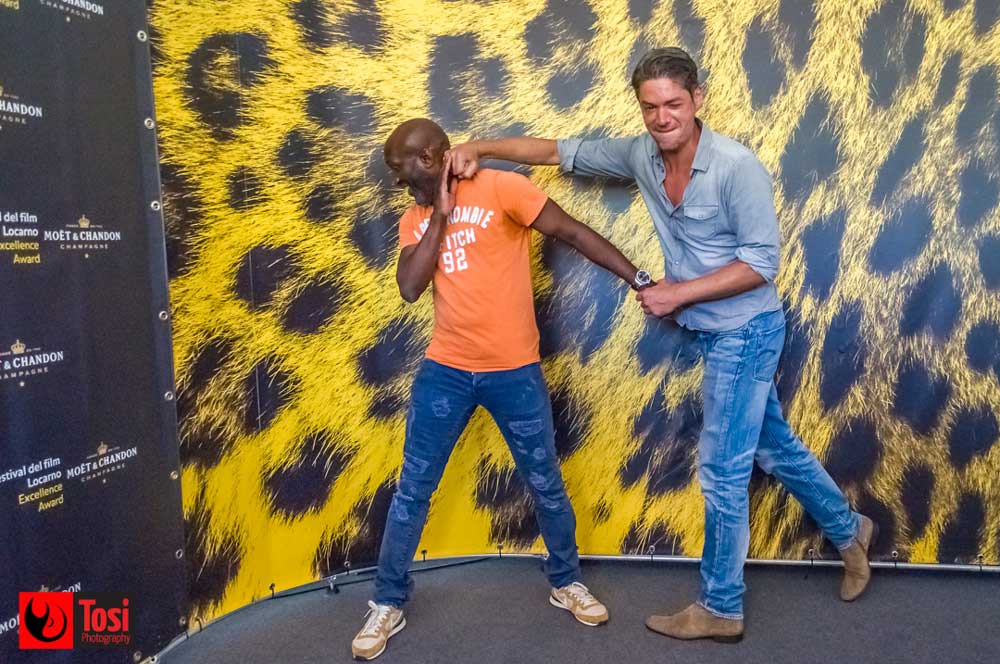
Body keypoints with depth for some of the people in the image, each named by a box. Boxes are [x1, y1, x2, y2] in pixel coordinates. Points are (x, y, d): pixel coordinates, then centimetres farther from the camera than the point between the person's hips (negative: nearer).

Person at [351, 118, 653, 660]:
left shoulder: (500, 188, -8)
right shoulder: (415, 220, 8)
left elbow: (574, 233, -8)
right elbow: (409, 288, -7)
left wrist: (641, 280, -12)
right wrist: (440, 216, -8)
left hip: (514, 371, -3)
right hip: (444, 371, 4)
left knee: (546, 485, 12)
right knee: (412, 489, 8)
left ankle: (566, 582, 36)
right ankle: (387, 605, 25)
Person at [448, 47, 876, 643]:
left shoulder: (737, 166, -22)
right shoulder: (641, 155, -3)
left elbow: (762, 263, -19)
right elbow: (561, 151, 3)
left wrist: (677, 294, -21)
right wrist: (480, 148, -7)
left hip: (745, 331, -7)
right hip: (717, 332, 7)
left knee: (722, 471, 1)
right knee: (774, 447, 21)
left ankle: (721, 610, 19)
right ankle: (849, 531, 45)